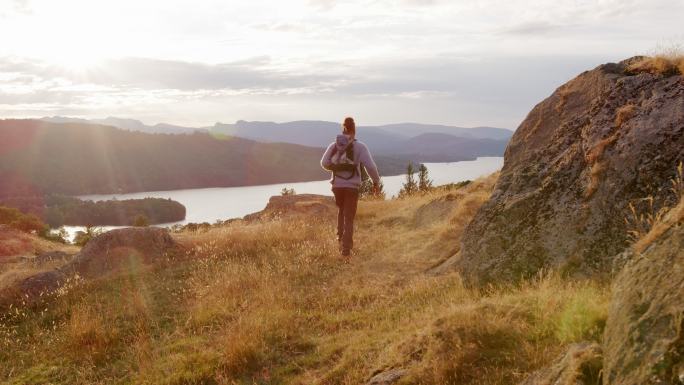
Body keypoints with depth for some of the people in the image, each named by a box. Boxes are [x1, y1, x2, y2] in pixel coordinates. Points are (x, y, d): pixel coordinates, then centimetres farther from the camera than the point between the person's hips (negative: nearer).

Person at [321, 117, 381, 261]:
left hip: (337, 185, 3)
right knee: (349, 219, 3)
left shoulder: (334, 145, 2)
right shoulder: (360, 146, -7)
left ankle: (340, 237, 22)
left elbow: (324, 163, -5)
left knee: (341, 211, 29)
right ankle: (346, 251, -4)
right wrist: (376, 181, 2)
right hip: (352, 186, -3)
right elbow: (370, 166, -12)